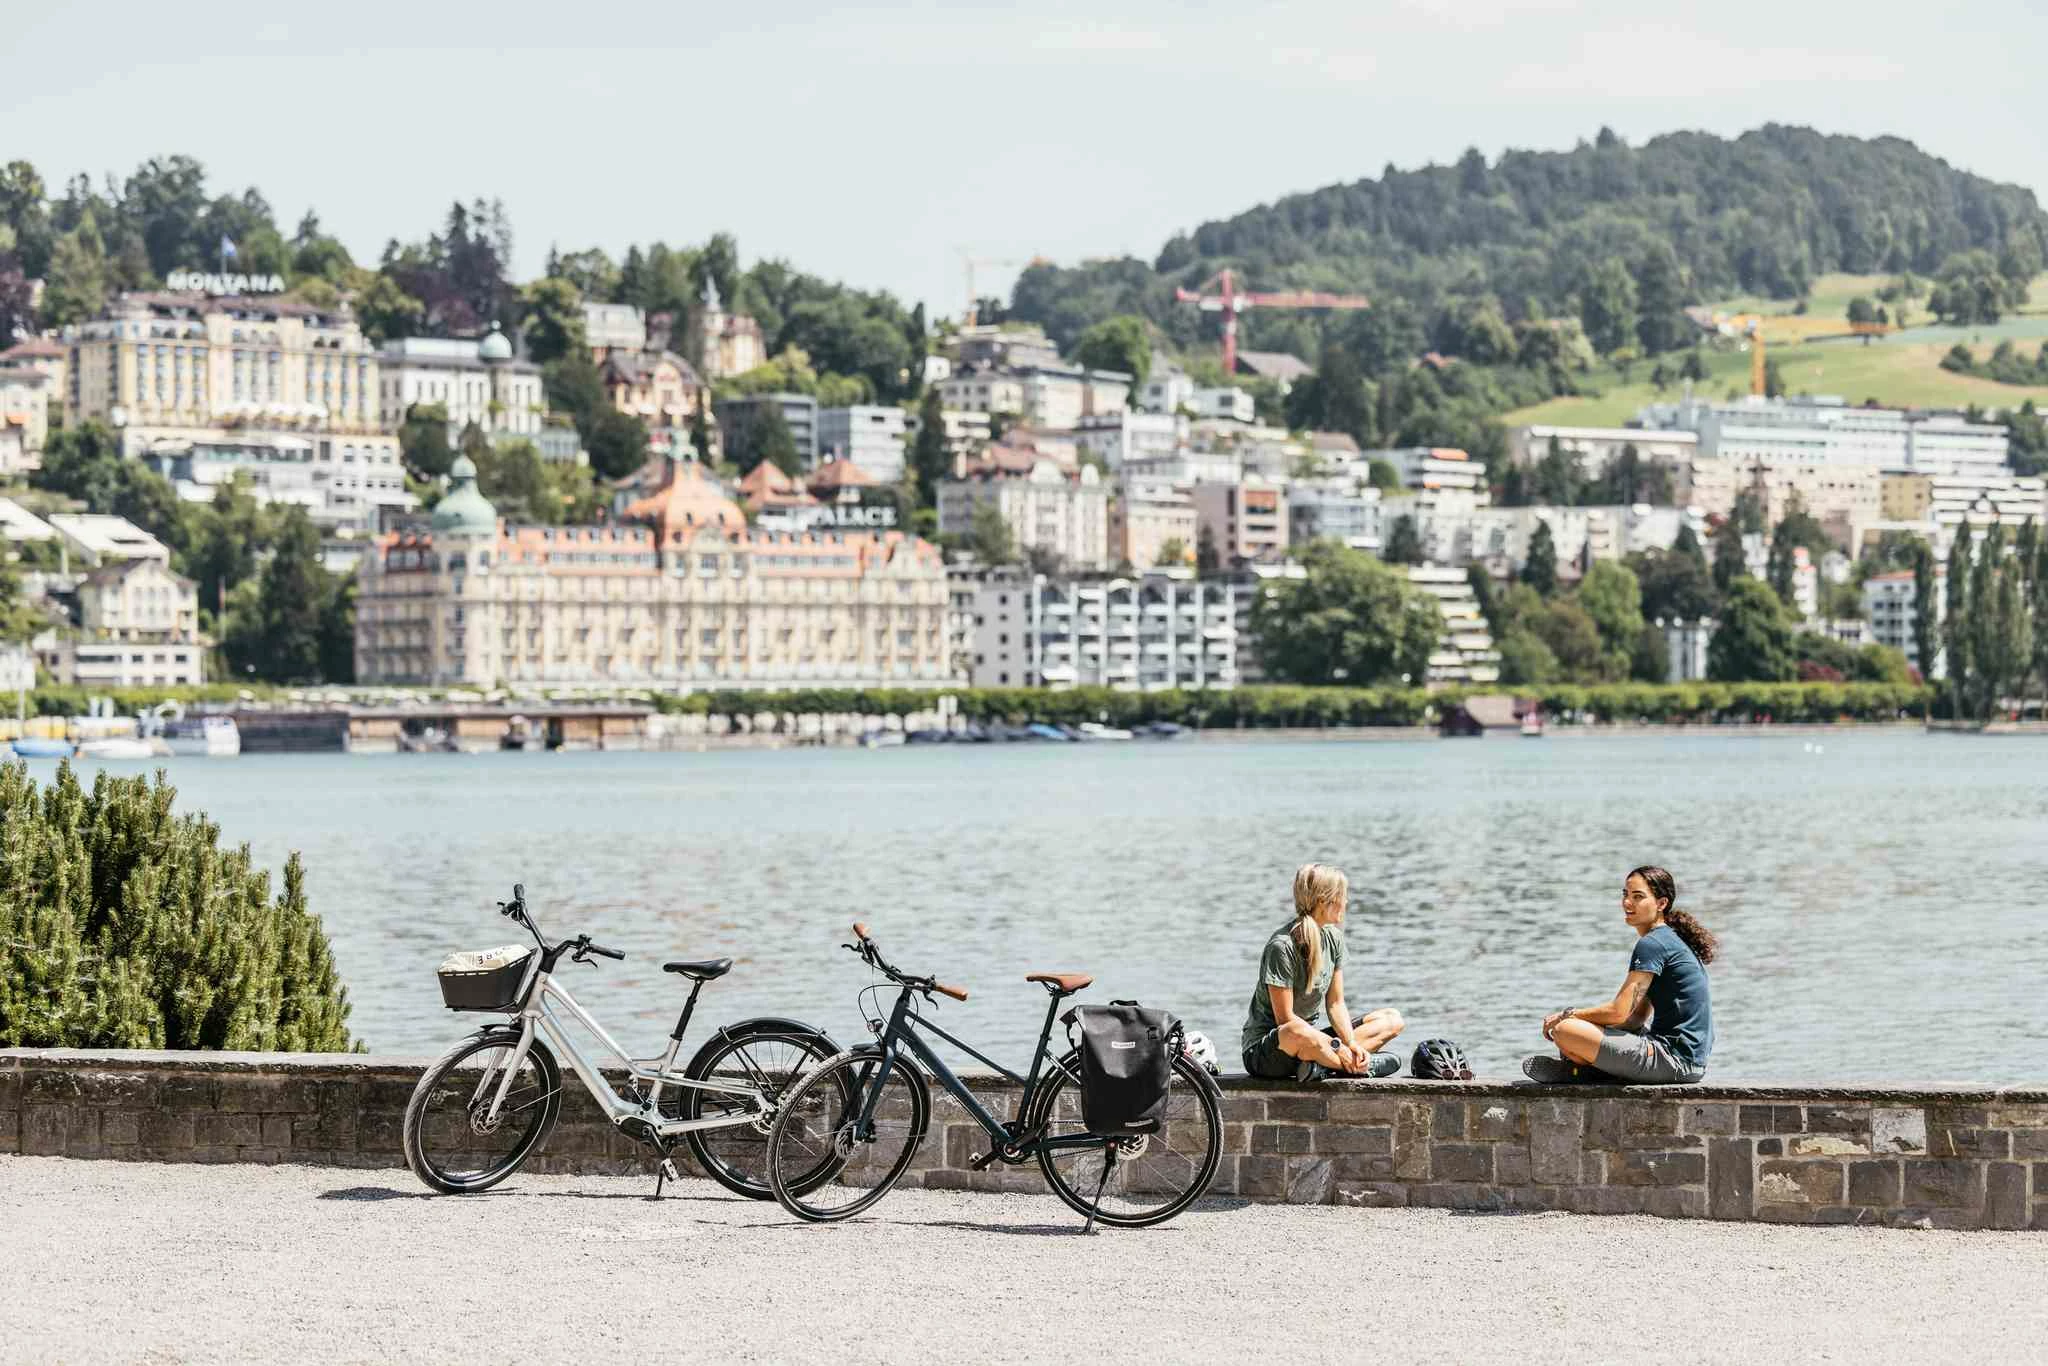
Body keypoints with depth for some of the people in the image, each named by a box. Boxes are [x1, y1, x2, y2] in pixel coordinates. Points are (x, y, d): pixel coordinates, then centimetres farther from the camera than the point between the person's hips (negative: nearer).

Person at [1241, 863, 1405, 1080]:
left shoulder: (1333, 937, 5)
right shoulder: (1282, 946, -20)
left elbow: (1336, 1004, 5)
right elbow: (1285, 1019, -21)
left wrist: (1351, 1044, -13)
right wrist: (1336, 1046, -22)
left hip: (1313, 1038, 9)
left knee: (1392, 1020, 1)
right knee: (1300, 1033, -44)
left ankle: (1322, 1064, -20)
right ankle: (1363, 1066, -19)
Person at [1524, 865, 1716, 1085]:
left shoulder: (1653, 944, -13)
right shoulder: (1670, 940, 18)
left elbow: (1619, 1012, -15)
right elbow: (1639, 1015, 19)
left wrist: (1567, 1015, 0)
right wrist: (1574, 1016, 11)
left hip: (1675, 1059, -11)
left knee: (1565, 1030, -18)